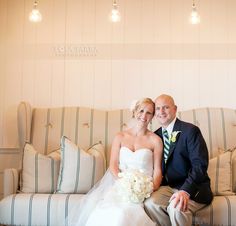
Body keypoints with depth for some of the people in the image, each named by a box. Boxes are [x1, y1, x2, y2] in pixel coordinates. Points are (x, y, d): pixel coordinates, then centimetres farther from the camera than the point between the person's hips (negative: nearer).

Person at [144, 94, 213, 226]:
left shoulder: (190, 130, -9)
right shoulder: (156, 135, 11)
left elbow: (200, 164, -18)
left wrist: (185, 191, -31)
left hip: (192, 188, -5)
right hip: (168, 187, 5)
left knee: (176, 208, -34)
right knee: (150, 203, -25)